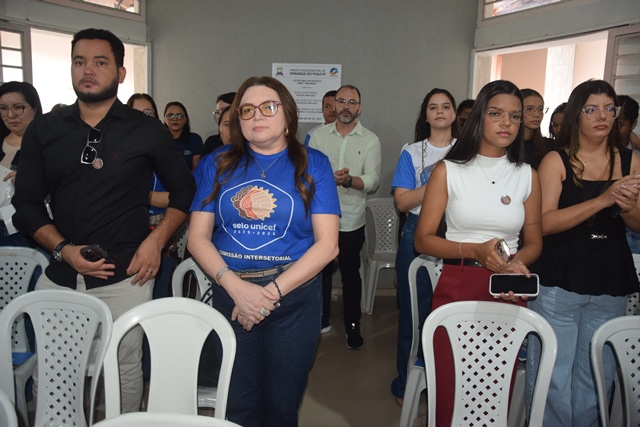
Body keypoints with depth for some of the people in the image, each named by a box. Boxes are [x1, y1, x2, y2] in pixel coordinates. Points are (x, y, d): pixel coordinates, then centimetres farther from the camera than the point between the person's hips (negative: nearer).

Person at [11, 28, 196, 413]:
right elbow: (27, 202, 7)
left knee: (124, 368, 8)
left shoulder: (148, 131, 0)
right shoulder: (44, 130, 6)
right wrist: (63, 249, -8)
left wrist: (156, 240, -6)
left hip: (125, 277, -2)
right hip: (59, 275, 3)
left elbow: (184, 189, 6)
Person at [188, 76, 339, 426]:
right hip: (230, 292, 2)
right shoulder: (217, 165, 6)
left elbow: (327, 244, -6)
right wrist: (236, 287, -15)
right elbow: (197, 238, 0)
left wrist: (272, 292, -14)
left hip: (294, 296, -1)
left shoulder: (313, 165, 0)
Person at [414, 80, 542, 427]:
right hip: (456, 287, -2)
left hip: (507, 292, 2)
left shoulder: (527, 176, 8)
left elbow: (534, 241, 15)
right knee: (450, 389, 3)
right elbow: (423, 239, -1)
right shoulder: (448, 171, 0)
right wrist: (474, 250, -16)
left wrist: (519, 262, -7)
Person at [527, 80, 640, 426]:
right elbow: (544, 223, -14)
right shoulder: (556, 161, -3)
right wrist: (603, 200, -21)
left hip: (612, 284, 4)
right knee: (553, 376, 1)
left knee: (597, 378, 12)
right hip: (559, 281, -3)